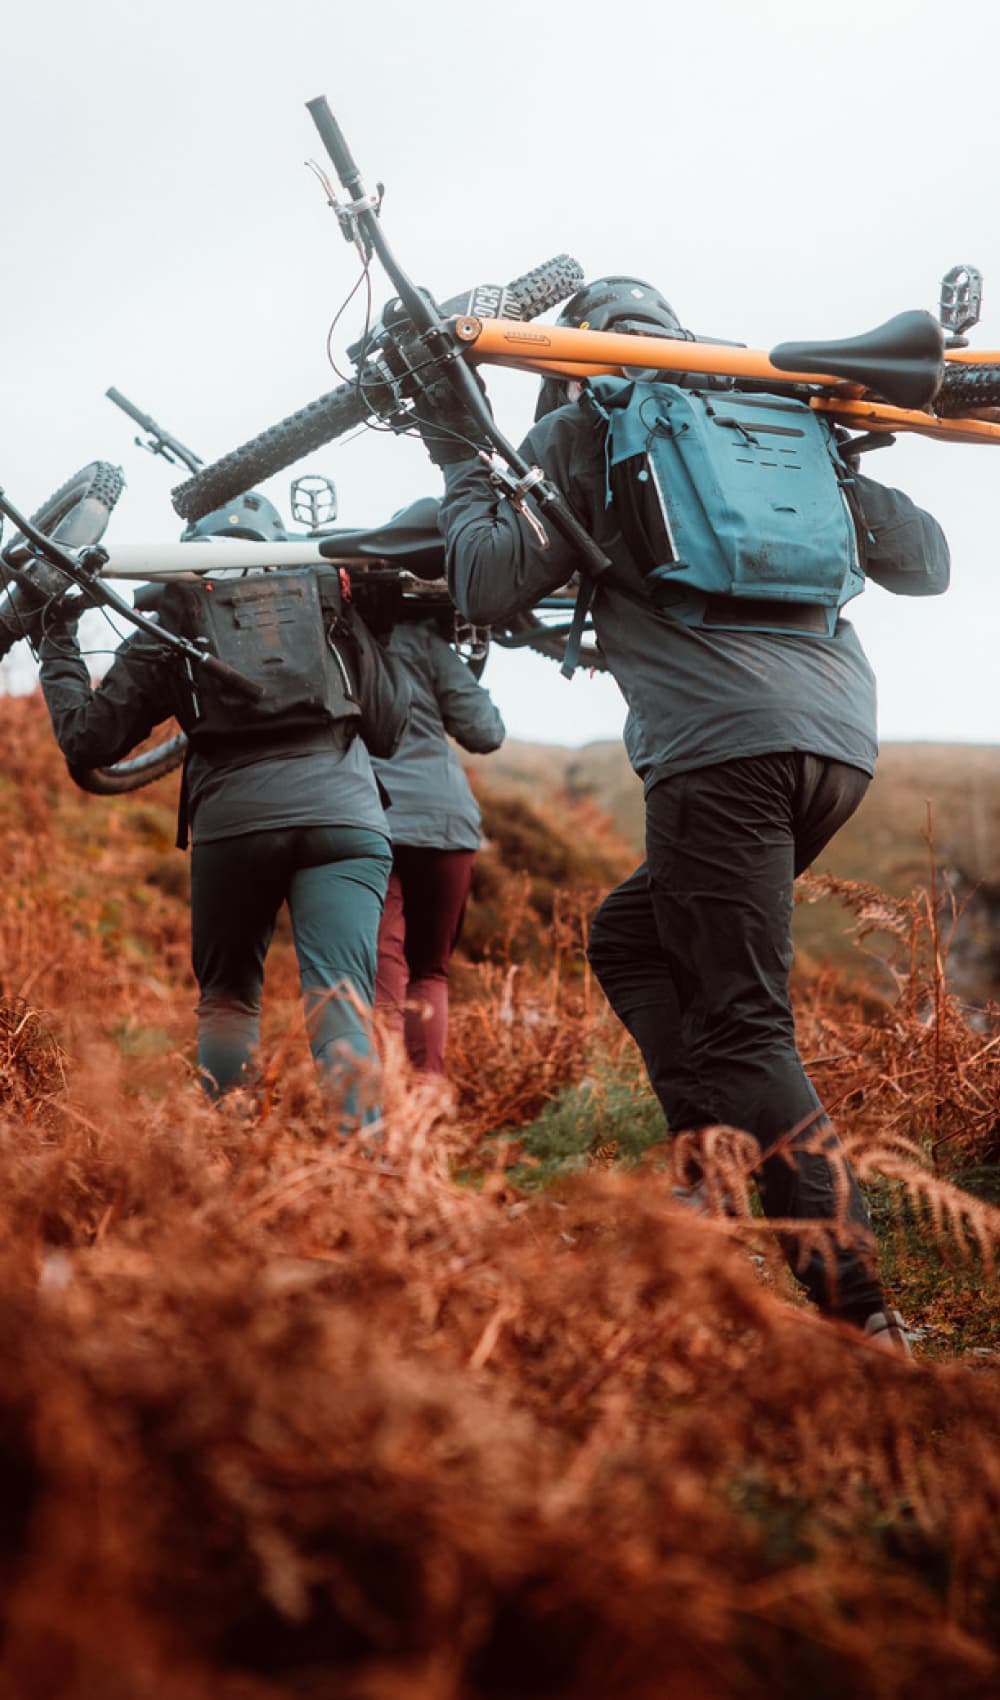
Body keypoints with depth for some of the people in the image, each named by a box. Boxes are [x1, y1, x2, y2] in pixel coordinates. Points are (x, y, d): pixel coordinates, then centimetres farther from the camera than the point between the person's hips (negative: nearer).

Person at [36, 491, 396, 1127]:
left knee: (227, 999, 18)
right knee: (342, 1005, -6)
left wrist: (57, 646, 29)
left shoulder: (171, 622, 17)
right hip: (344, 813, 0)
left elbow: (88, 741, 14)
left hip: (233, 818, 0)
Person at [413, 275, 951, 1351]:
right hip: (841, 738, 7)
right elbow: (926, 563, 24)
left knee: (745, 1031, -7)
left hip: (724, 744, -7)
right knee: (630, 937, 21)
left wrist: (461, 462, 18)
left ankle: (860, 1313, -14)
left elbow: (488, 589, 3)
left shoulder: (578, 427, 11)